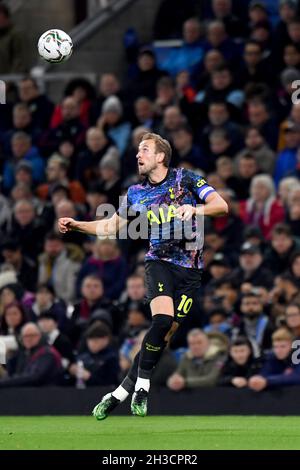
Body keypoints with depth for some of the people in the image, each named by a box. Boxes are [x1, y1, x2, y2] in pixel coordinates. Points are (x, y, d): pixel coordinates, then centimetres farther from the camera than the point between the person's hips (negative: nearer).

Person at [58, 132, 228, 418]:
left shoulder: (185, 179, 1)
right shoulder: (136, 193, 9)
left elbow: (221, 206, -5)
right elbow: (112, 226, 19)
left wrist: (195, 209, -23)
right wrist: (77, 225, 7)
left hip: (190, 269, -1)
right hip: (159, 262, 1)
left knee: (165, 333, -6)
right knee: (162, 318, -25)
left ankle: (122, 392, 2)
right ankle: (141, 389, -14)